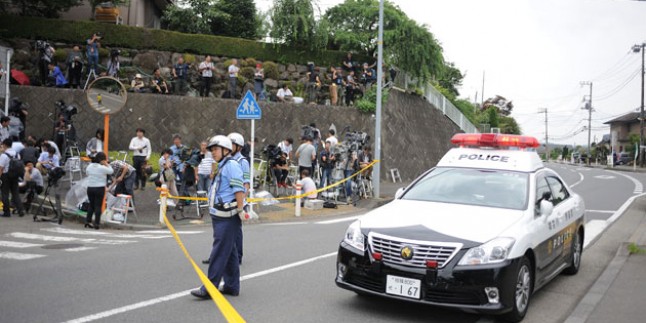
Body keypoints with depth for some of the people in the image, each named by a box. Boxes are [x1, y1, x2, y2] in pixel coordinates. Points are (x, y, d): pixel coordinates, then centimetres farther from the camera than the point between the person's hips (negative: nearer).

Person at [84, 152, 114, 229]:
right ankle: (96, 224, 2)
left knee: (91, 205, 18)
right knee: (98, 206, 2)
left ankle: (88, 221, 16)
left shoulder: (89, 166, 2)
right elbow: (111, 171, -5)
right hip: (99, 188, -5)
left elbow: (86, 173, 18)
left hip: (90, 188, 5)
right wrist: (107, 164, -1)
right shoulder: (102, 168, -15)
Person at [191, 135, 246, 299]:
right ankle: (232, 286, 21)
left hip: (228, 218, -10)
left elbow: (239, 189, -20)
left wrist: (240, 210, -22)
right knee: (229, 252, 13)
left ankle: (209, 289, -4)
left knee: (219, 253, -7)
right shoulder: (222, 167, 20)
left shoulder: (232, 165, -12)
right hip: (220, 217, 10)